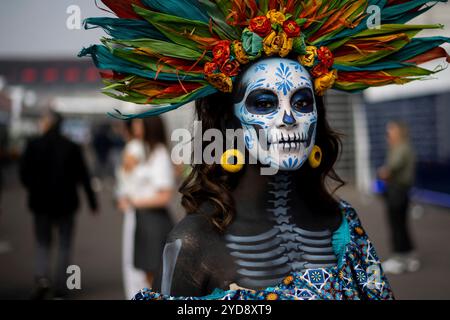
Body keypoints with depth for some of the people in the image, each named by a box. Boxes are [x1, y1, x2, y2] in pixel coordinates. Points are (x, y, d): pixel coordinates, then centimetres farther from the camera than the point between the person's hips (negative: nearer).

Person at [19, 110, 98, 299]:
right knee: (64, 245, 10)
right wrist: (92, 202, 5)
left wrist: (34, 190, 13)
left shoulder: (34, 145, -6)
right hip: (66, 203, 0)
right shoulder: (72, 147, -3)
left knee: (43, 243, 12)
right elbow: (83, 176, -1)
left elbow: (24, 172, -6)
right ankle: (60, 287, 10)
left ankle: (42, 278, -11)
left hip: (41, 202, 0)